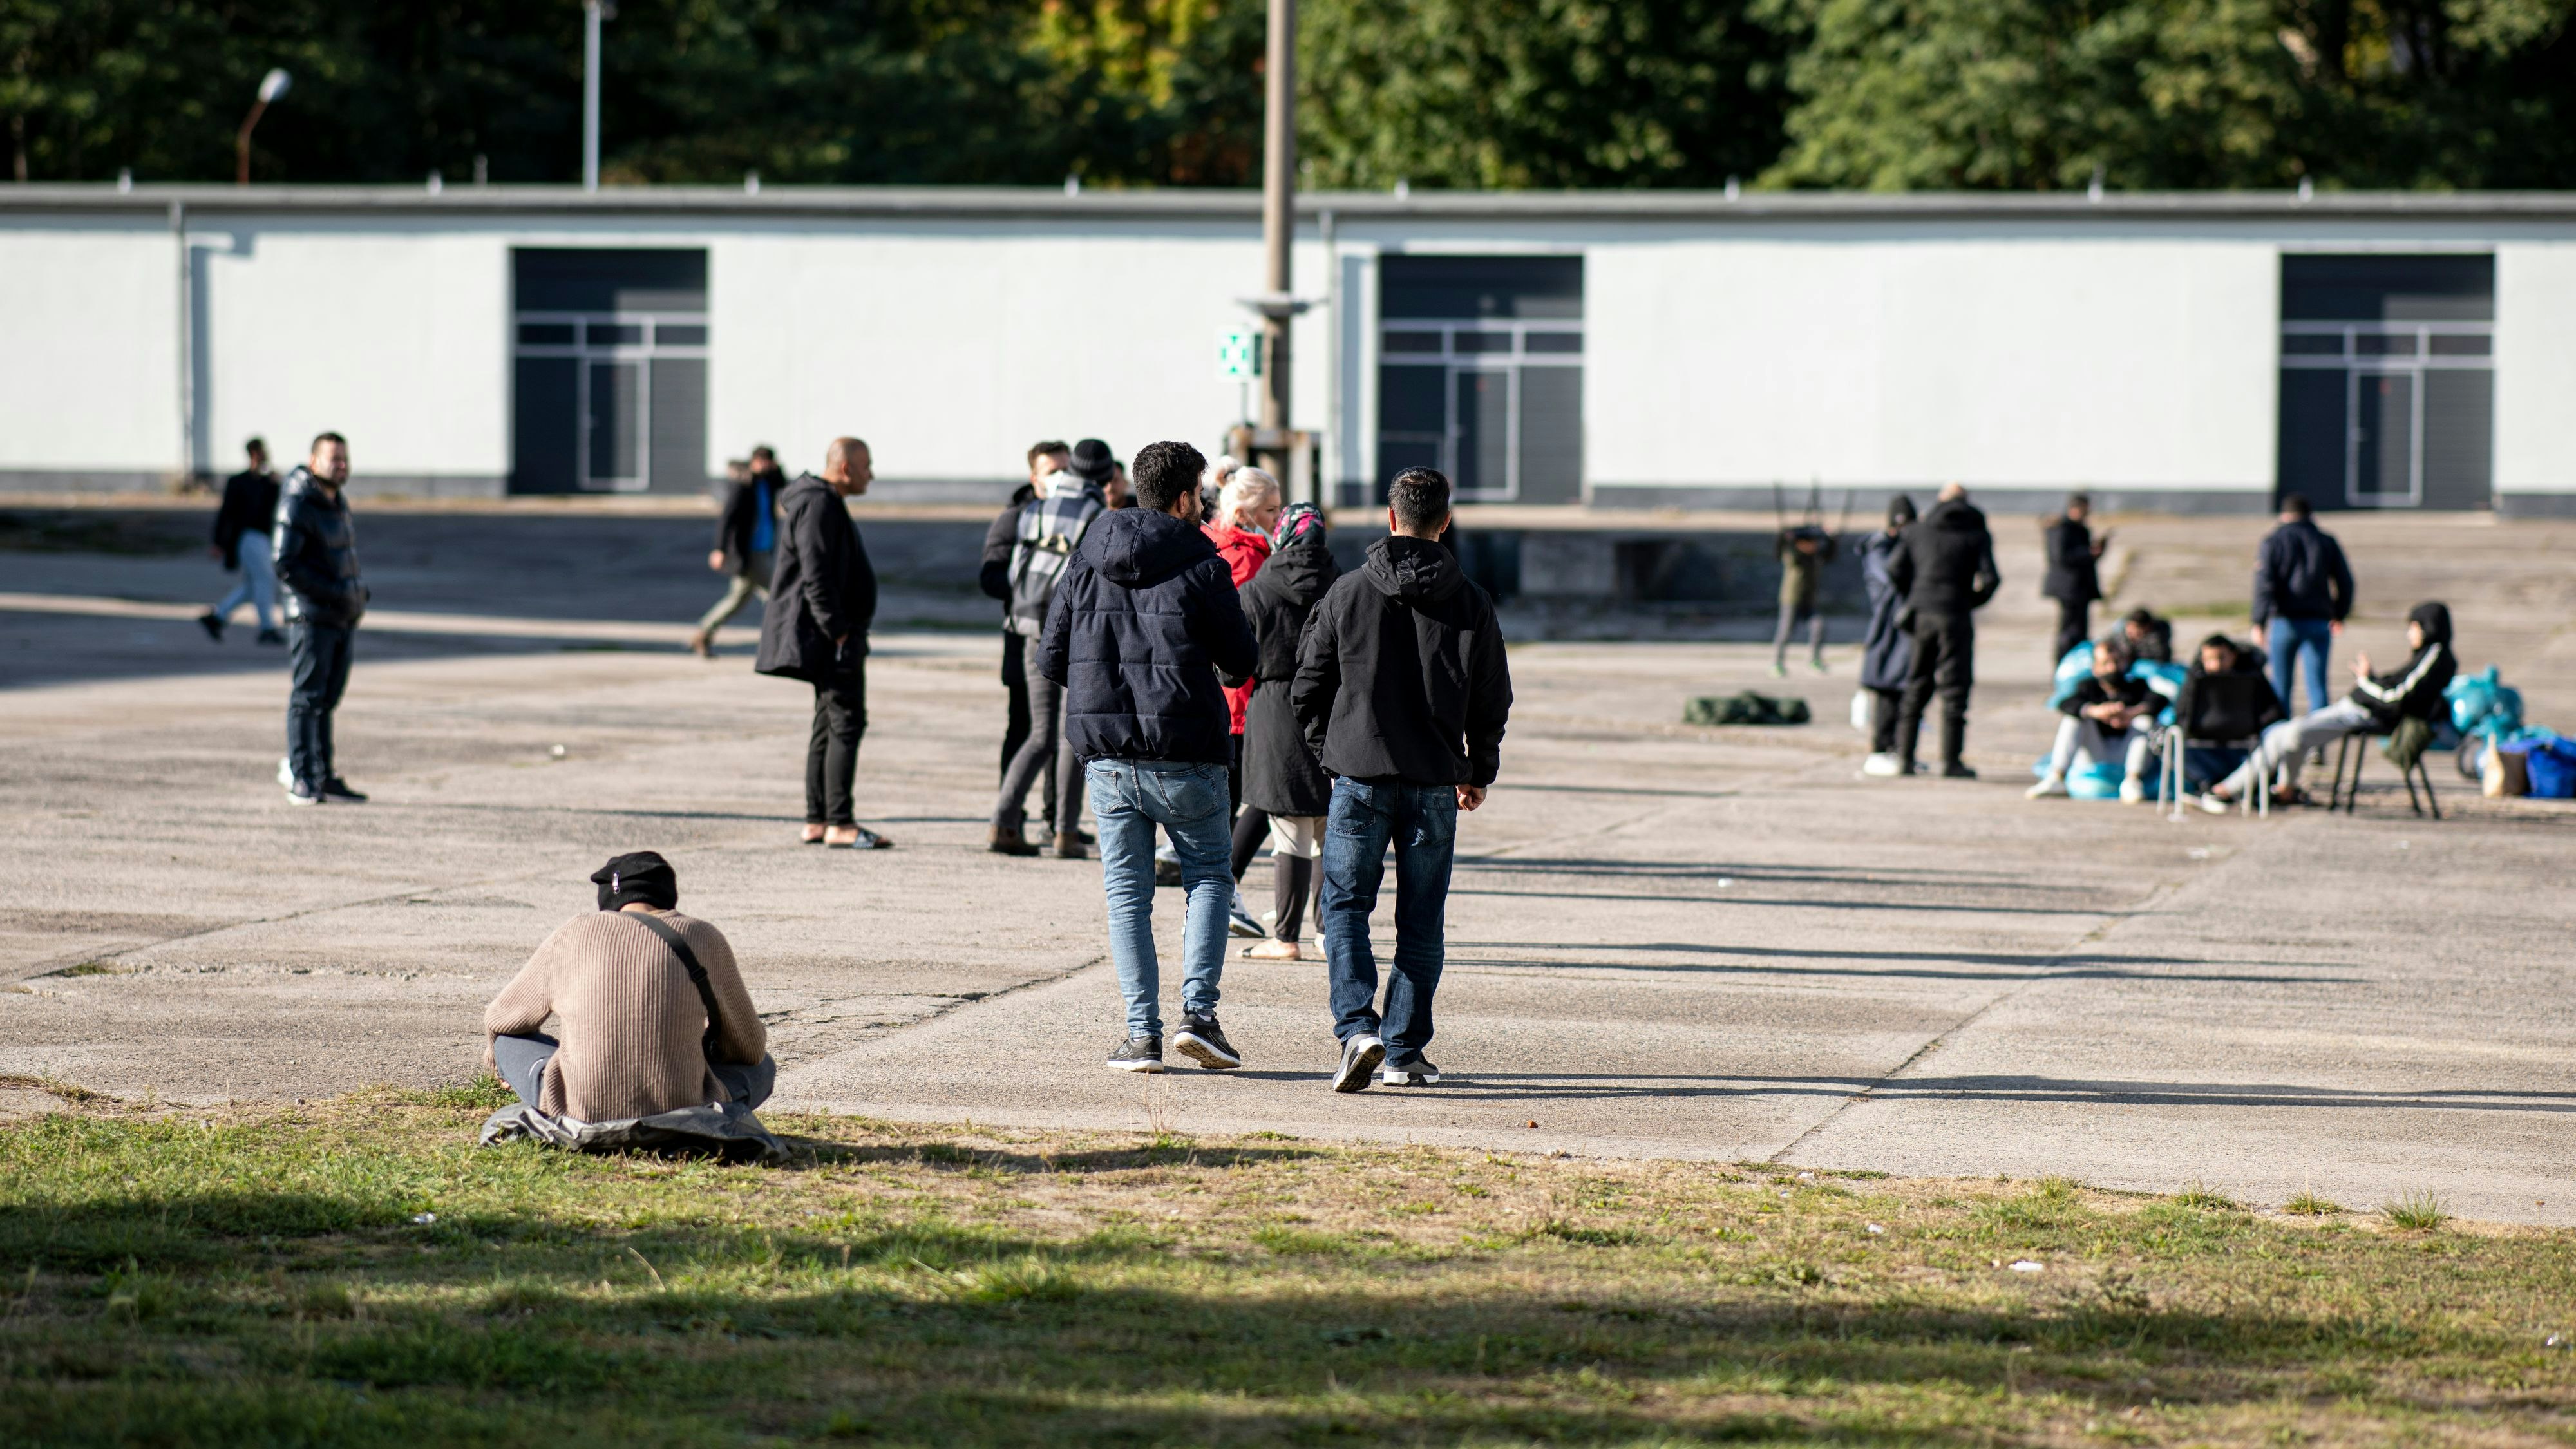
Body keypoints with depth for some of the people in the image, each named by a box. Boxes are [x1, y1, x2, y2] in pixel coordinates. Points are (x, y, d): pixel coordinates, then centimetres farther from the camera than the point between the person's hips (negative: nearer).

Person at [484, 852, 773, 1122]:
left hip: (582, 1115, 1)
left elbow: (500, 1019, 23)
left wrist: (500, 1059, 47)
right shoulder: (703, 938, 6)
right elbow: (749, 1048, 17)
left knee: (509, 1038, 27)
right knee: (761, 1066, 29)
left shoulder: (573, 934, 7)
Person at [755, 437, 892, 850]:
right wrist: (838, 630, -23)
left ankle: (817, 822, 15)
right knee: (847, 722, -13)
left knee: (829, 724, 12)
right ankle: (839, 824, -15)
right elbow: (815, 576, -22)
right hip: (829, 635, -11)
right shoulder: (818, 505, -14)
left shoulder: (826, 503, 20)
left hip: (838, 634, 11)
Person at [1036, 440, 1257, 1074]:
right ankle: (1198, 1010, -3)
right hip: (1185, 754, -3)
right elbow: (1240, 659, 0)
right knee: (1209, 877, 13)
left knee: (1127, 892, 9)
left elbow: (1050, 658, 6)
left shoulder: (1086, 562, 4)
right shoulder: (1201, 566, -7)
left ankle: (1142, 1032, 3)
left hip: (1107, 757, 3)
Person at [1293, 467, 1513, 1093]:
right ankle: (1405, 1052, 10)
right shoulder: (1471, 603, 1)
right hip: (1435, 782, 1)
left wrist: (1329, 751, 18)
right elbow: (1492, 701, 7)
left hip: (1359, 776, -1)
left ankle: (1357, 1028, -14)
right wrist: (1479, 772, 21)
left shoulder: (1347, 594, -2)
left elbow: (1308, 688, 2)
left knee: (1345, 906, 5)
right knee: (1421, 920, 9)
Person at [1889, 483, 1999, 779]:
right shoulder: (1977, 535, 0)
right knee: (1955, 688, 1)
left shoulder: (1919, 532, 9)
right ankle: (1950, 761, -2)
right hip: (1955, 617, -3)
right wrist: (1974, 601, 9)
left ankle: (1904, 757, 10)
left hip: (1921, 613, 3)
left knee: (1916, 689, 12)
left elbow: (1896, 570, 3)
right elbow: (1989, 579, -9)